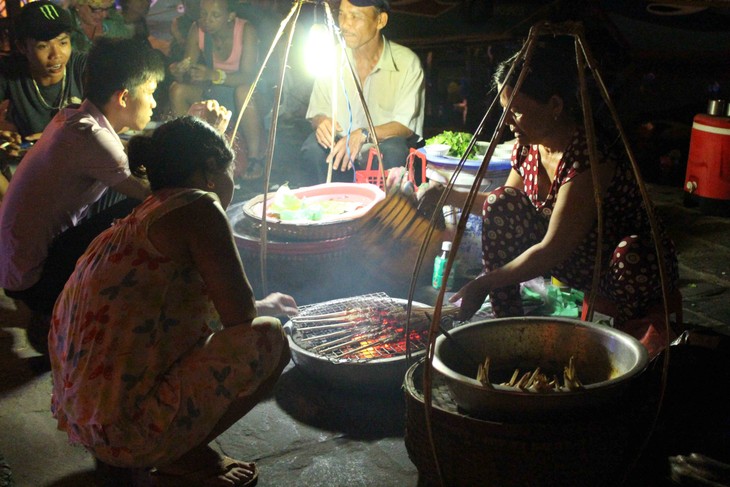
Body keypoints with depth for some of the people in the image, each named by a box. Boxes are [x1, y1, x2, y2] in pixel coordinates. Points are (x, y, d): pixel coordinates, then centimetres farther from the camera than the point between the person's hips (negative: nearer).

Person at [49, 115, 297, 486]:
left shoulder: (137, 219, 16)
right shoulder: (198, 207, -11)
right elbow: (238, 313, -13)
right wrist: (267, 306, 9)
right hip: (127, 427, -10)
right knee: (268, 338, -2)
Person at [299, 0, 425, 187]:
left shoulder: (406, 62, -8)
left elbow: (407, 125, -14)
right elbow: (316, 113, 5)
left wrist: (364, 135, -31)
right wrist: (321, 121, -21)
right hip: (340, 151, 2)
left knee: (394, 149, -35)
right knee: (313, 147, -28)